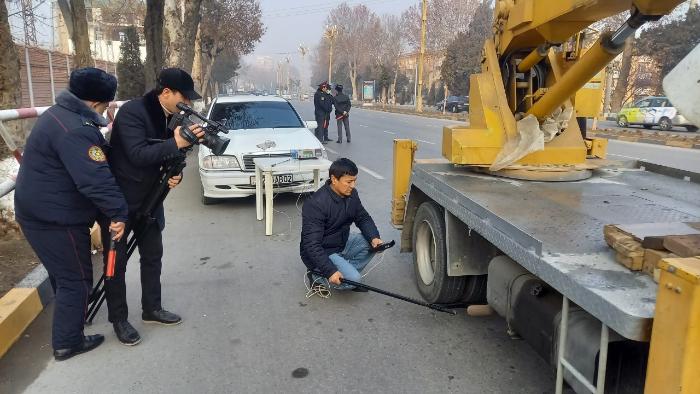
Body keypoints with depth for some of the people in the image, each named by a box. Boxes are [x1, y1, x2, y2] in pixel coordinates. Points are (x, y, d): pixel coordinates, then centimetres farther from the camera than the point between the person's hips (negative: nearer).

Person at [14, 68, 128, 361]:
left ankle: (72, 317, 45)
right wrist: (118, 213, -28)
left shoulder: (59, 114, 8)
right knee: (76, 279, 3)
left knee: (63, 274, 26)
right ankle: (67, 342, 14)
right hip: (56, 218, -10)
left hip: (39, 211, 10)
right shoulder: (76, 130, -27)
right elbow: (96, 178, -33)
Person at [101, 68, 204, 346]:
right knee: (117, 261, 4)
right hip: (118, 200, -7)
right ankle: (118, 319, 18)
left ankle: (152, 309, 29)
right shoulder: (132, 112, -22)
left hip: (149, 199, 7)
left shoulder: (174, 117, 0)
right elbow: (137, 154, -32)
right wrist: (176, 143, -41)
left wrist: (175, 175, -11)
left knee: (152, 255, 14)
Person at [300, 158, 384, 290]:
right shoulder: (316, 203, -28)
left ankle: (346, 271, 2)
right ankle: (318, 276, 0)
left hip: (342, 244, 8)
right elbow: (312, 244, -30)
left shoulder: (351, 194, -4)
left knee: (372, 243, -10)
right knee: (353, 279, -24)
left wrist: (374, 237, -14)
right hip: (321, 253, -8)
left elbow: (363, 218, 7)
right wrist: (330, 271, -36)